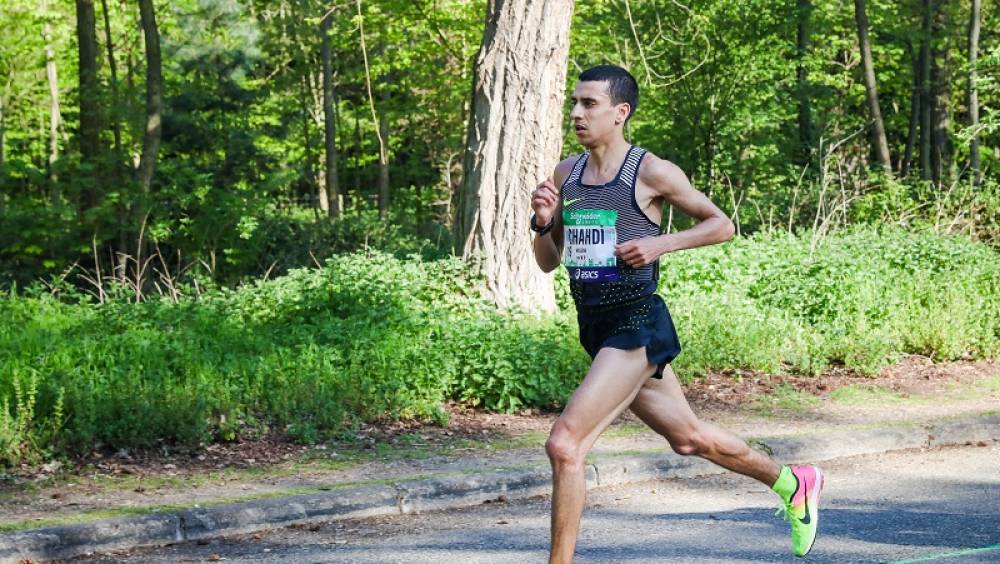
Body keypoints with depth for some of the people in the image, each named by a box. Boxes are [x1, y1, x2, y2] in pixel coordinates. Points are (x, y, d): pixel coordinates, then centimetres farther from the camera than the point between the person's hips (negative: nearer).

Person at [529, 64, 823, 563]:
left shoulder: (651, 173, -9)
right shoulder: (564, 175, 8)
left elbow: (722, 225, 0)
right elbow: (547, 262, 13)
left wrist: (660, 244, -14)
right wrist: (543, 222, -7)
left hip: (636, 326, -7)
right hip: (595, 328, 8)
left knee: (564, 443, -19)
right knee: (689, 438, 21)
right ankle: (793, 483, 43)